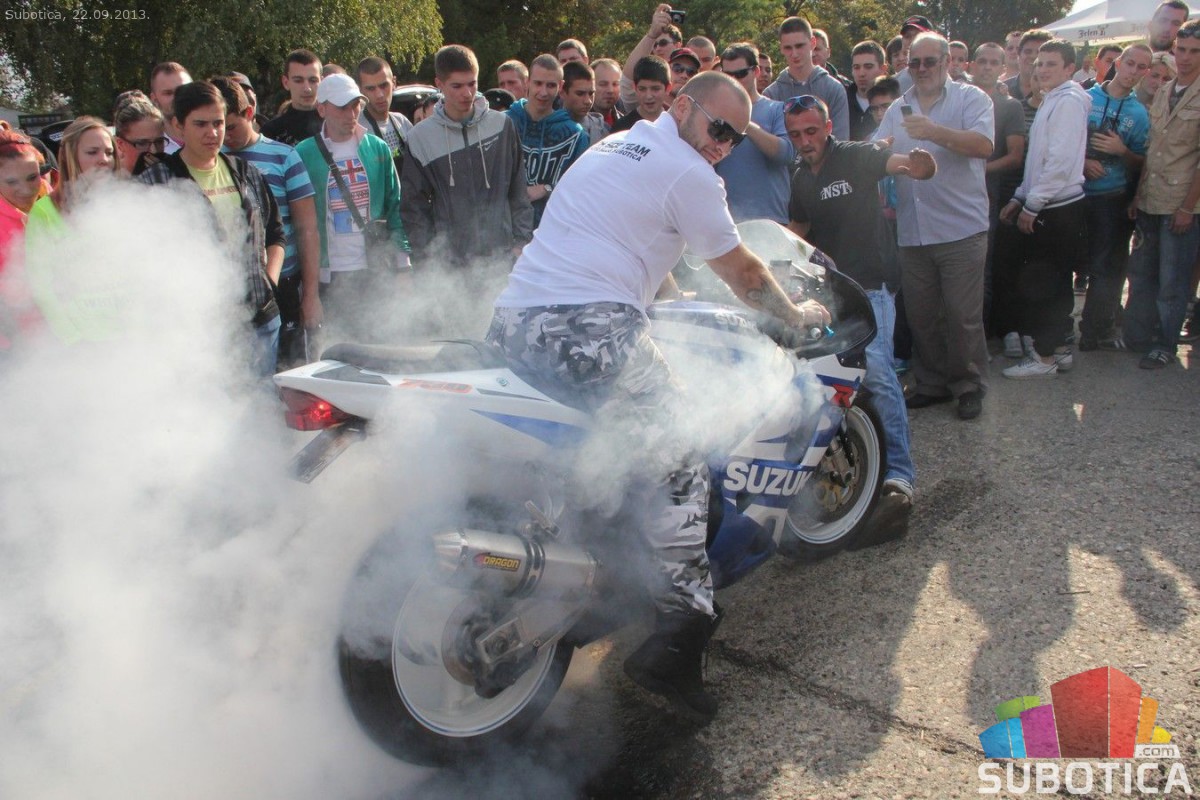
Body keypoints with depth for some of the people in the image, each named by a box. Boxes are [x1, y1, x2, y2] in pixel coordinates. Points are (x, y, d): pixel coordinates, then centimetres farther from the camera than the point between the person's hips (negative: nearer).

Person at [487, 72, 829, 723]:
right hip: (593, 328, -9)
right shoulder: (687, 173, 2)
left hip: (513, 320, 10)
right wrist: (796, 315, 26)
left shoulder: (614, 144, 29)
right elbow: (741, 272, 10)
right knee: (674, 472, -9)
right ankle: (677, 636, -16)